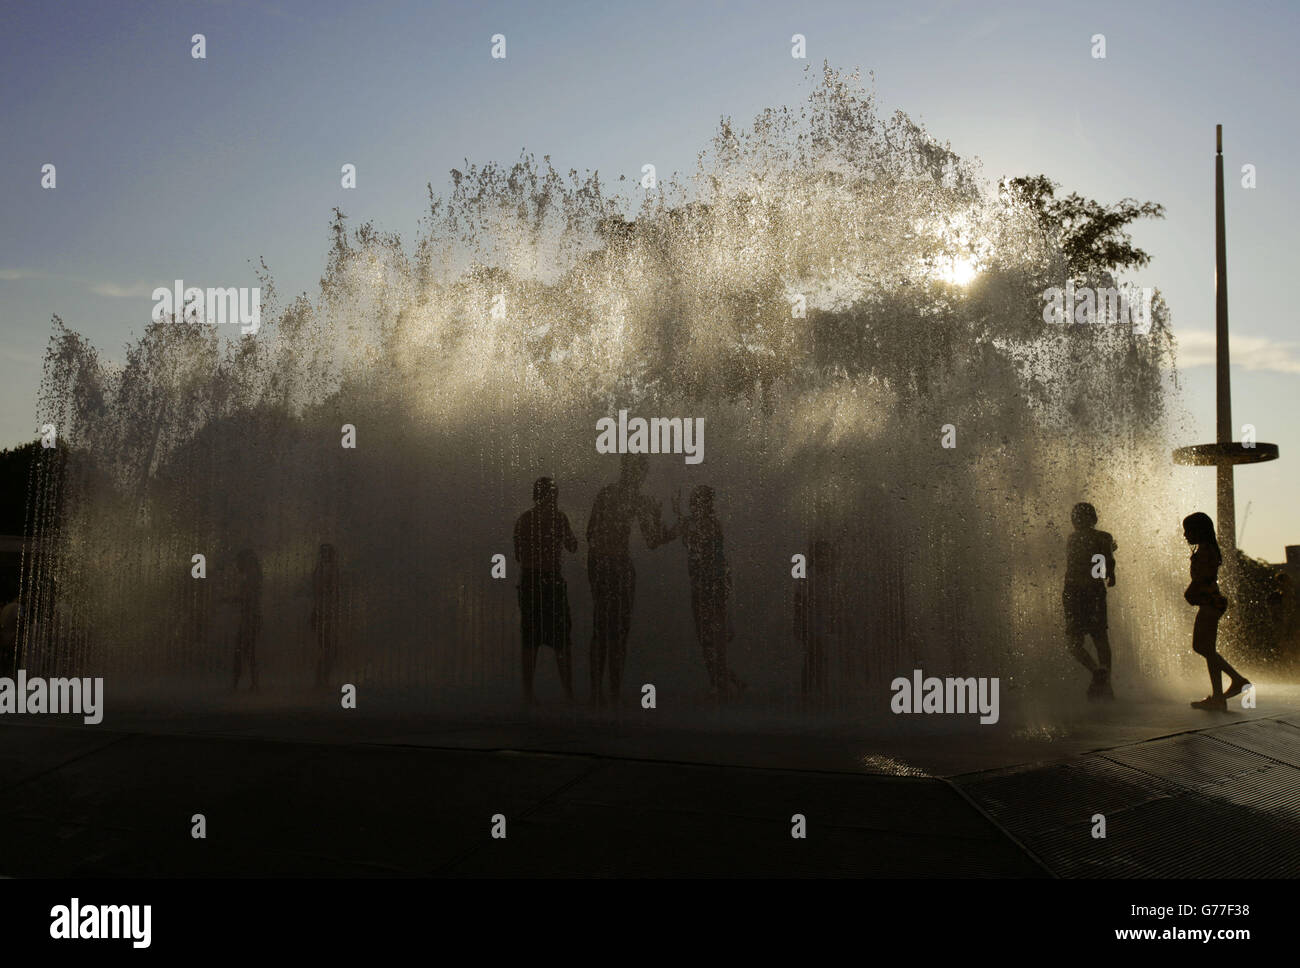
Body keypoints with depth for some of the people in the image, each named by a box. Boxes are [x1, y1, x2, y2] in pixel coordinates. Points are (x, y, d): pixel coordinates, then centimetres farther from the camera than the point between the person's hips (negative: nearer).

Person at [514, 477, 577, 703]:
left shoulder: (522, 519, 9)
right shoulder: (558, 516, -5)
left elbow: (518, 556, 13)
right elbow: (572, 547, 5)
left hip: (527, 581, 5)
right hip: (552, 581, -4)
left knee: (530, 641, 8)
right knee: (562, 641, 0)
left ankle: (528, 693, 8)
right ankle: (568, 693, -1)